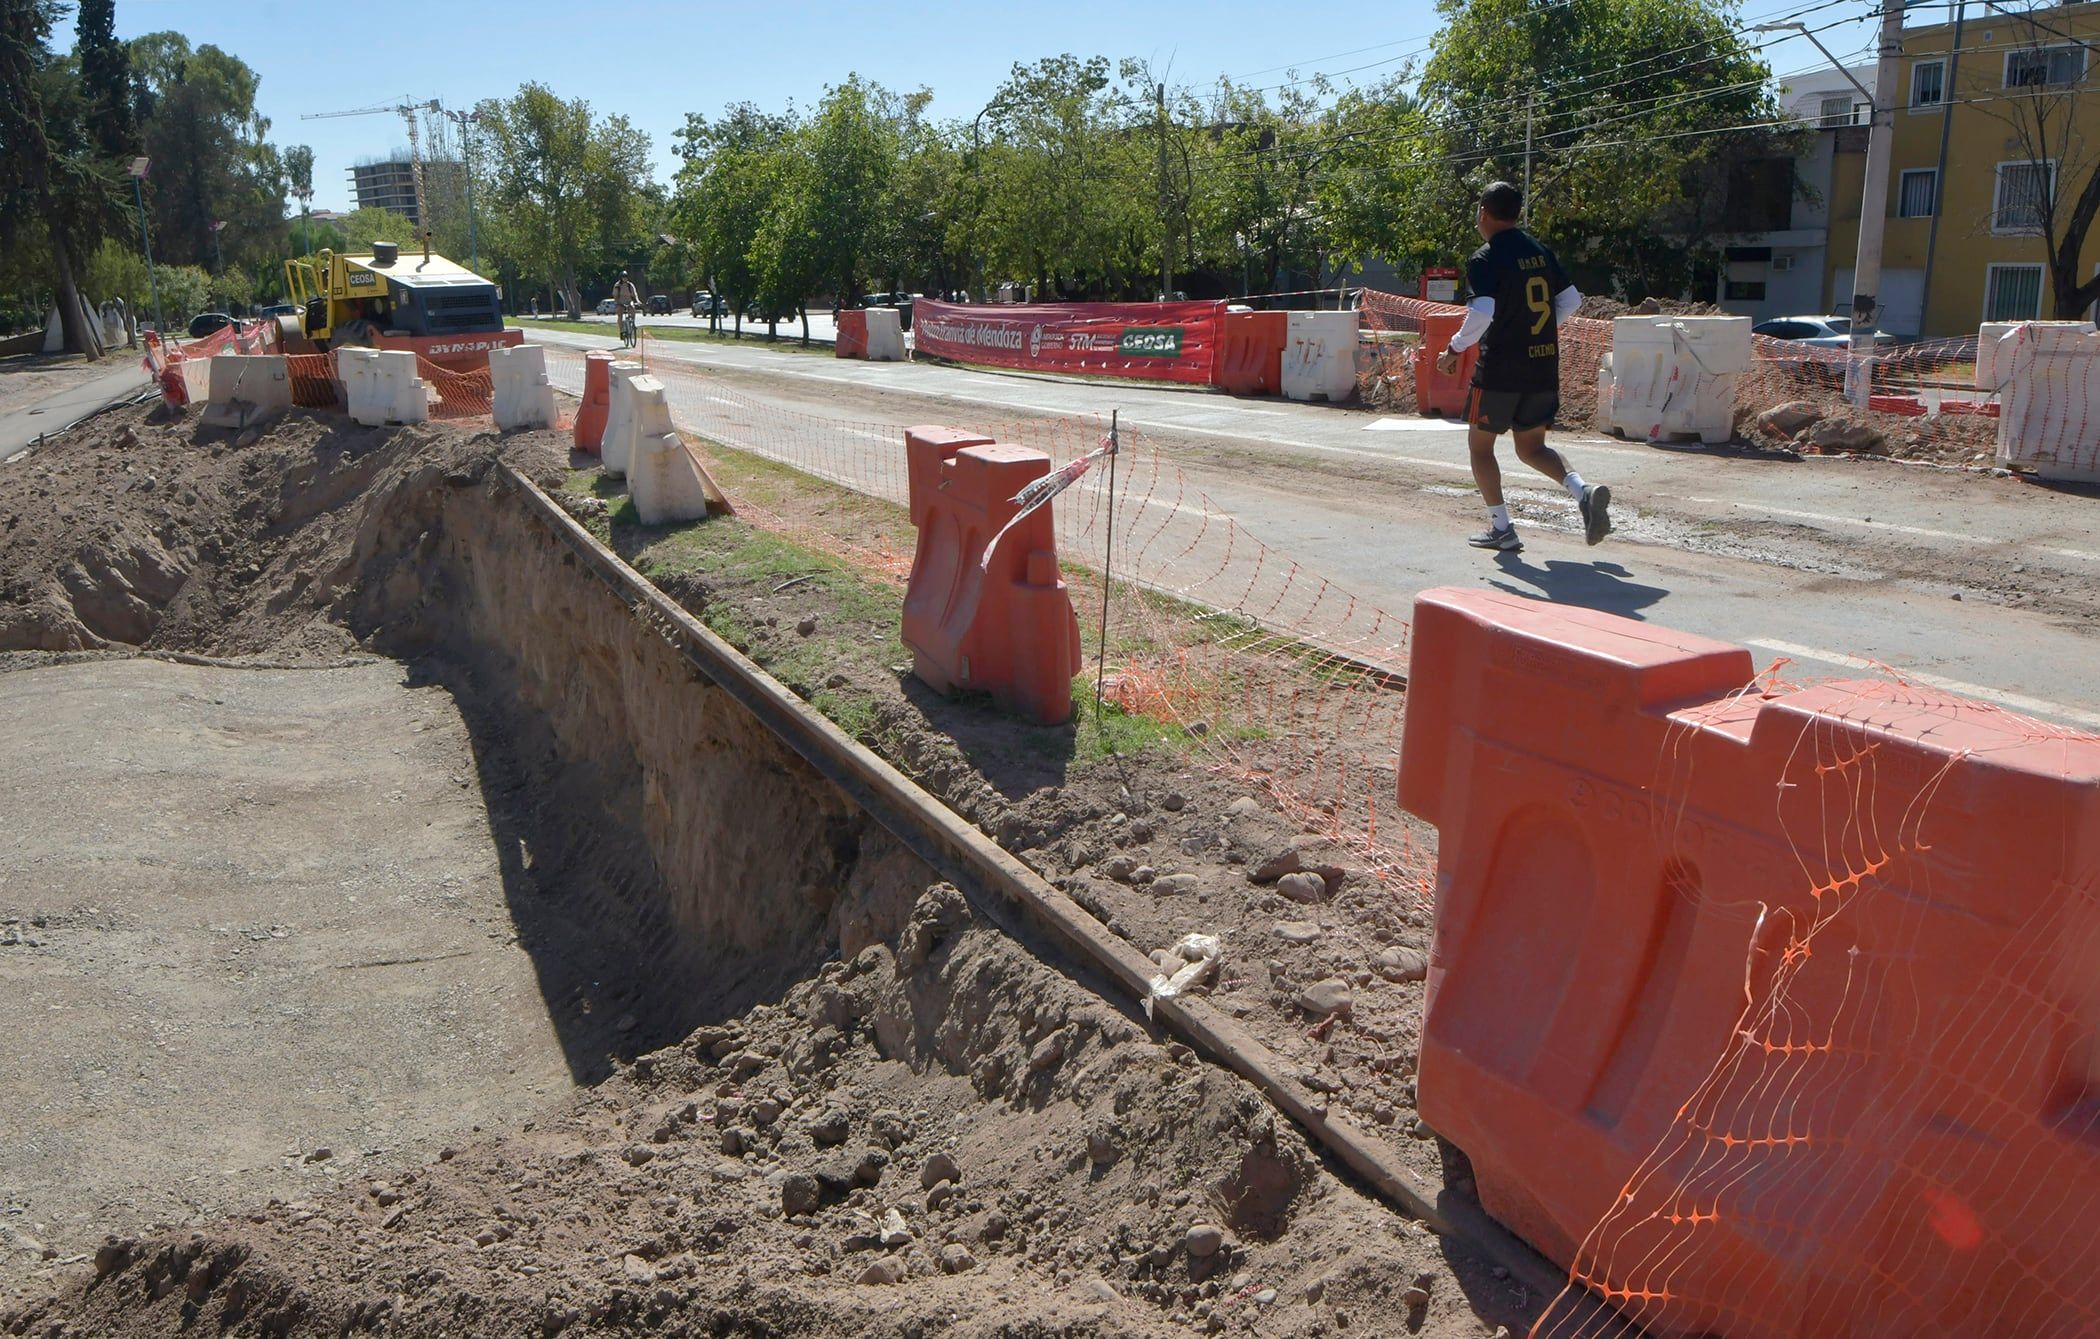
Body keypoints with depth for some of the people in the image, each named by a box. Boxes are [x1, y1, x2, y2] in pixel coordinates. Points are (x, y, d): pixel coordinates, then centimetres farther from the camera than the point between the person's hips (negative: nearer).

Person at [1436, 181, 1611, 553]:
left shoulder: (1484, 259, -11)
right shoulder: (1541, 251, 10)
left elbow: (1481, 314, -24)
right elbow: (1571, 300, 14)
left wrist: (1454, 350, -12)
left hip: (1501, 369, -6)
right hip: (1544, 368, 6)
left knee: (1480, 444, 11)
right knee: (1532, 447, 16)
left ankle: (1501, 528, 9)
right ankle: (1583, 491, -9)